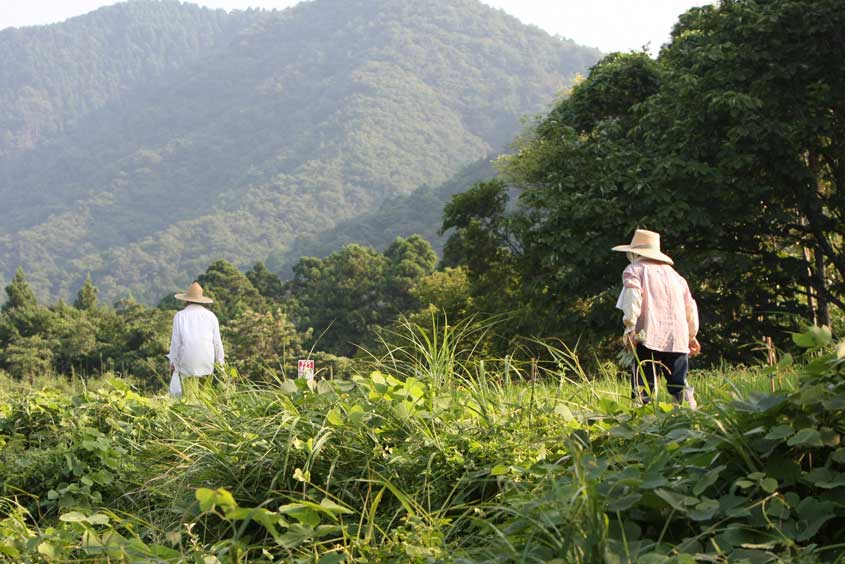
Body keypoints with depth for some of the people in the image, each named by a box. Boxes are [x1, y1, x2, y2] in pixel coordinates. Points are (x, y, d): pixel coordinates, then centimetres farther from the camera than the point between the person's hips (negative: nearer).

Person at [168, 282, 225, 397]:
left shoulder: (179, 316, -3)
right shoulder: (211, 316, 1)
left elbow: (176, 341, -4)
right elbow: (217, 342, 2)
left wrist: (173, 362, 7)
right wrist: (220, 361, 14)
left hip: (186, 365, -1)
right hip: (207, 365, 1)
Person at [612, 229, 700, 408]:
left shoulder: (635, 269, 9)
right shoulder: (672, 272, 26)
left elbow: (632, 296, -10)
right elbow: (690, 306, 26)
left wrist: (630, 328, -15)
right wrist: (692, 336, 34)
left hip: (650, 337, -5)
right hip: (678, 338, 5)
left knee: (643, 385, -8)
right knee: (678, 385, 8)